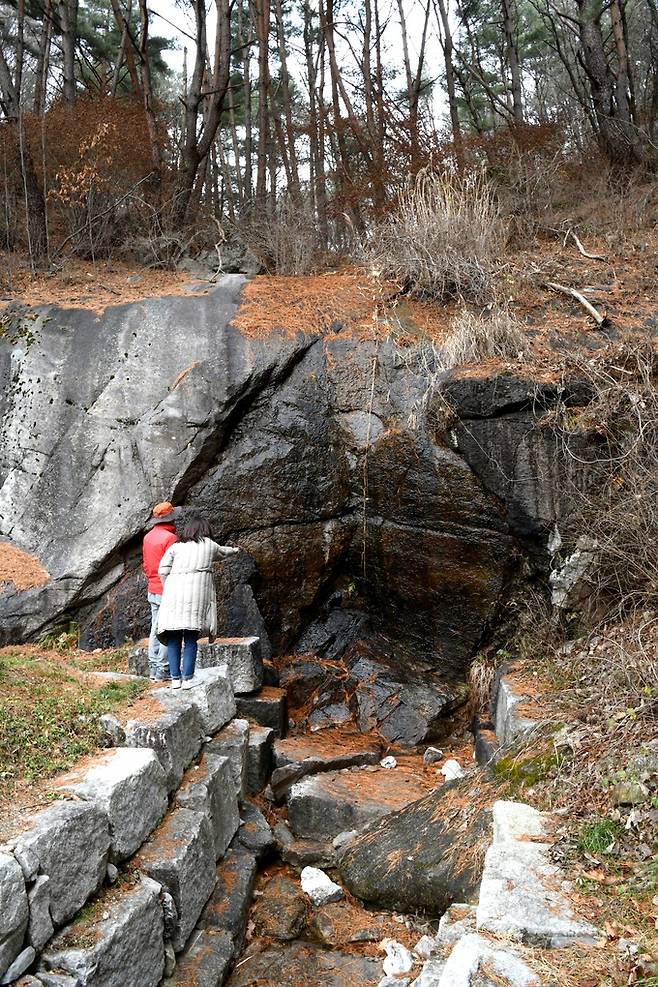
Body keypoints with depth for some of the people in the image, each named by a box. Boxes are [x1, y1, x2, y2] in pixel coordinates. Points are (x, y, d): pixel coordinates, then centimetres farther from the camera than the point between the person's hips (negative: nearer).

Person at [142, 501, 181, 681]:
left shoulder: (148, 537, 8)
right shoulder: (170, 538, -18)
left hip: (153, 590, 8)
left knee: (155, 629, 13)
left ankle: (153, 668, 18)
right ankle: (162, 671, 2)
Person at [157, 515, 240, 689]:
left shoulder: (175, 547, 17)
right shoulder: (210, 545, 18)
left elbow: (163, 570, 7)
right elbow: (222, 552, 41)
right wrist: (233, 550, 62)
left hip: (174, 590, 1)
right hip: (197, 590, -1)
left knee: (174, 638, 7)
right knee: (190, 639, 3)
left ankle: (175, 678, 6)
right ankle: (188, 678, 0)